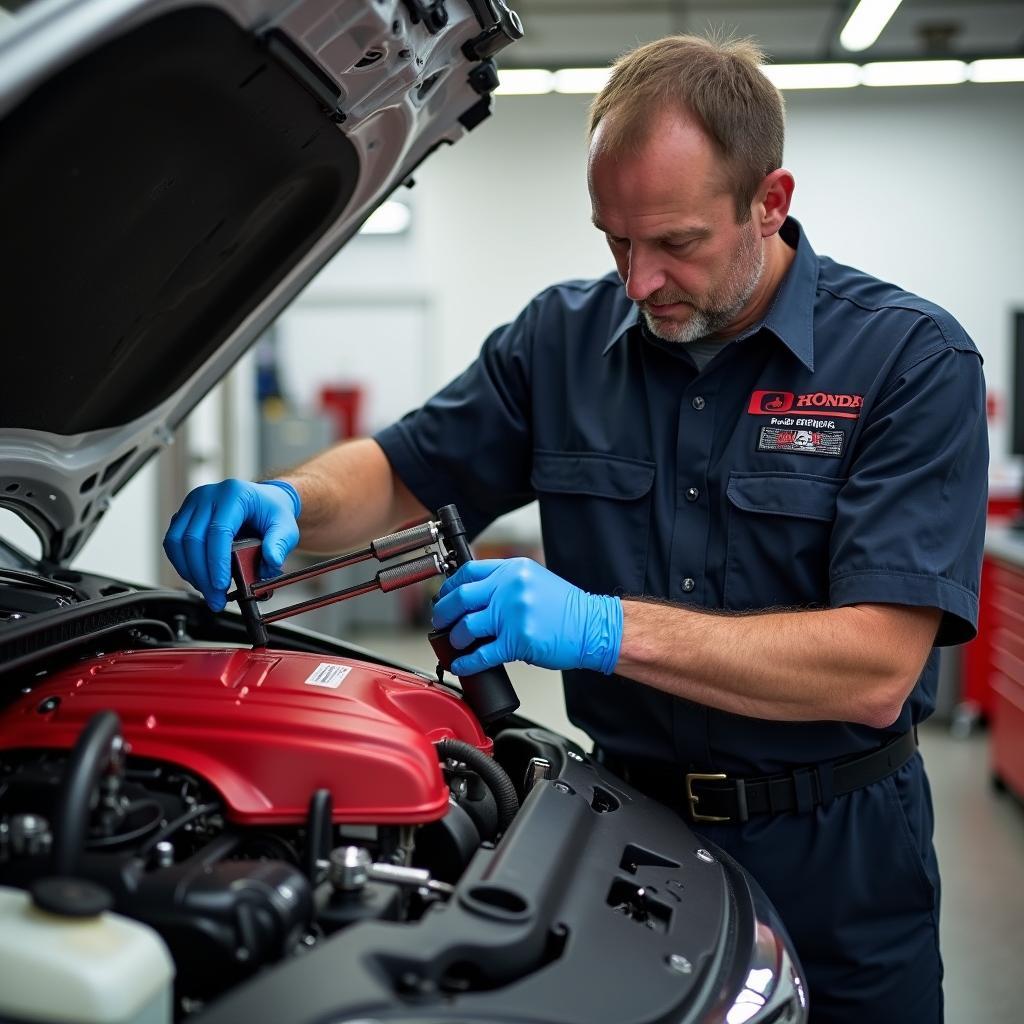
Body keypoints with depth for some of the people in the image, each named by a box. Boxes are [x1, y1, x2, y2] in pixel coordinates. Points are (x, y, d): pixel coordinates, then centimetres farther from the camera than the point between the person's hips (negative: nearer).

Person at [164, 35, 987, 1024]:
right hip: (626, 814, 3)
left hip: (832, 850, -2)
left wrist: (604, 627, -31)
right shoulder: (563, 338, -2)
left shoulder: (914, 359, -15)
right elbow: (399, 471, 7)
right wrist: (286, 501, -17)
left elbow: (876, 671, -23)